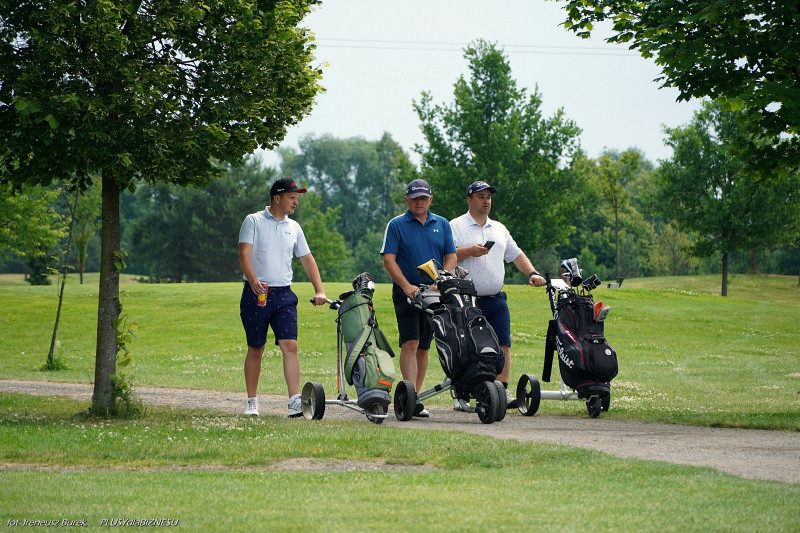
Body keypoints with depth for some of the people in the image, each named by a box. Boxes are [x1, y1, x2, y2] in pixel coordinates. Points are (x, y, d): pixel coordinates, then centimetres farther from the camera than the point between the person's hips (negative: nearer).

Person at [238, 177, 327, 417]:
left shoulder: (293, 227, 14)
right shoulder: (254, 221, 0)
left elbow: (307, 259, 18)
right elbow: (244, 253, -11)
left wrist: (319, 290, 6)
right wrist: (253, 280, -28)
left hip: (284, 295, 3)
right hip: (257, 293, -3)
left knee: (290, 345, -10)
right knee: (255, 349, 4)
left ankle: (295, 400, -15)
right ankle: (251, 401, 15)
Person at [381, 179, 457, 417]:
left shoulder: (442, 225, 11)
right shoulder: (396, 225, 0)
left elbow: (451, 257, 8)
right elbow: (389, 259, -6)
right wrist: (407, 286, -18)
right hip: (406, 293, -4)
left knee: (423, 348, 7)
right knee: (410, 344, -15)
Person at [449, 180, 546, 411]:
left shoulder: (499, 229, 21)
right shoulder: (456, 226, 2)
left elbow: (516, 254, 23)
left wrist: (532, 273, 8)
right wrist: (468, 251, -20)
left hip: (496, 299, 5)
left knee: (503, 345, -5)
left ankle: (502, 391, -3)